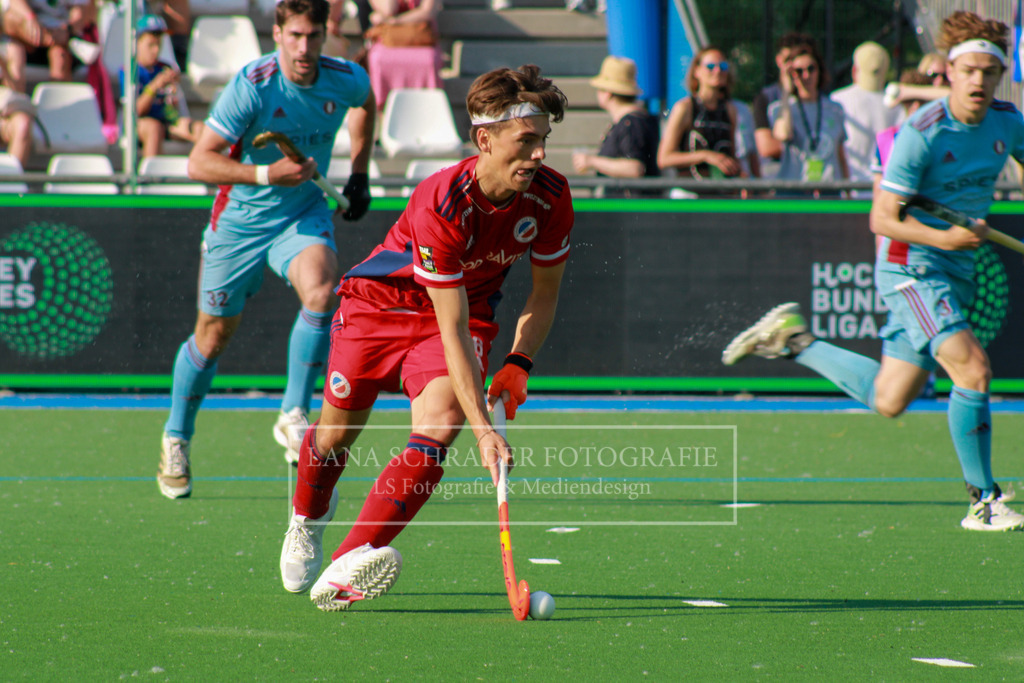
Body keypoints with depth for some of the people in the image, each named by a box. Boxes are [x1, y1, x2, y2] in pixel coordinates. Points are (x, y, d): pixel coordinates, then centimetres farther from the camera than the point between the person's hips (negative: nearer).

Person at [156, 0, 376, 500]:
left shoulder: (346, 79, -9)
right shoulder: (252, 86, -23)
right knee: (214, 335, 7)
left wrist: (358, 173, 14)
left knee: (321, 293, -29)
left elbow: (366, 104, 19)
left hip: (303, 214, 2)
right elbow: (199, 162, -24)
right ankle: (175, 439, 30)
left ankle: (293, 416, -17)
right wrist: (265, 174, -35)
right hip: (239, 220, -2)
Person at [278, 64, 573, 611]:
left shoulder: (550, 198, -20)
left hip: (472, 305, 3)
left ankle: (345, 570, -30)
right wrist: (482, 428, -40)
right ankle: (308, 518, 48)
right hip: (385, 298, -2)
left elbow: (545, 290, 0)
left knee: (438, 427, -24)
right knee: (336, 432, 10)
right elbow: (453, 329, -36)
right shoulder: (439, 203, -35)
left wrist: (519, 363, -14)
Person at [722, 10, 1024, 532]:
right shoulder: (921, 134, -19)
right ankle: (982, 502, -12)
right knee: (973, 367, -23)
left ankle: (793, 339, 31)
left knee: (888, 401, 12)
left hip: (958, 272, 7)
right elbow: (882, 218, -17)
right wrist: (943, 238, -30)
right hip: (911, 268, -7)